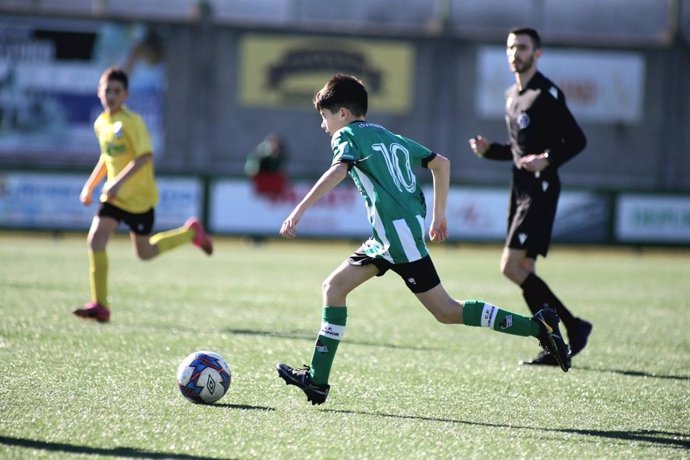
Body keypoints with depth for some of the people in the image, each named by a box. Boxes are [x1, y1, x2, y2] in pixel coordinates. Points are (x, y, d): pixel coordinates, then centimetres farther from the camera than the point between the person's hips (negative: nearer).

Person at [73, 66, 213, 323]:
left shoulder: (132, 122, -17)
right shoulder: (100, 124, 6)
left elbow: (145, 157, -26)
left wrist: (118, 182, -34)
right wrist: (90, 185, 13)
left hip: (139, 196, -6)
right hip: (113, 196, 6)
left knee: (145, 252, 6)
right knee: (95, 239, -14)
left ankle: (191, 233, 32)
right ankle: (99, 306, -10)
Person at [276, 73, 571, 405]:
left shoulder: (348, 135, -1)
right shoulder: (391, 138, 24)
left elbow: (338, 171, -22)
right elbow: (441, 163, 25)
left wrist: (299, 211, -26)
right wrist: (438, 215, 29)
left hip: (398, 233, -9)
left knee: (446, 312, -6)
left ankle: (537, 325, -8)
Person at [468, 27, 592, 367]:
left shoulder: (547, 94, -11)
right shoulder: (512, 96, 16)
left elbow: (577, 140, -13)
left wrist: (547, 160, -27)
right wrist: (488, 150, 8)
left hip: (541, 191, -9)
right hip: (521, 190, 9)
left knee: (512, 267, -15)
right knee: (524, 271, 6)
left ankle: (573, 326, -6)